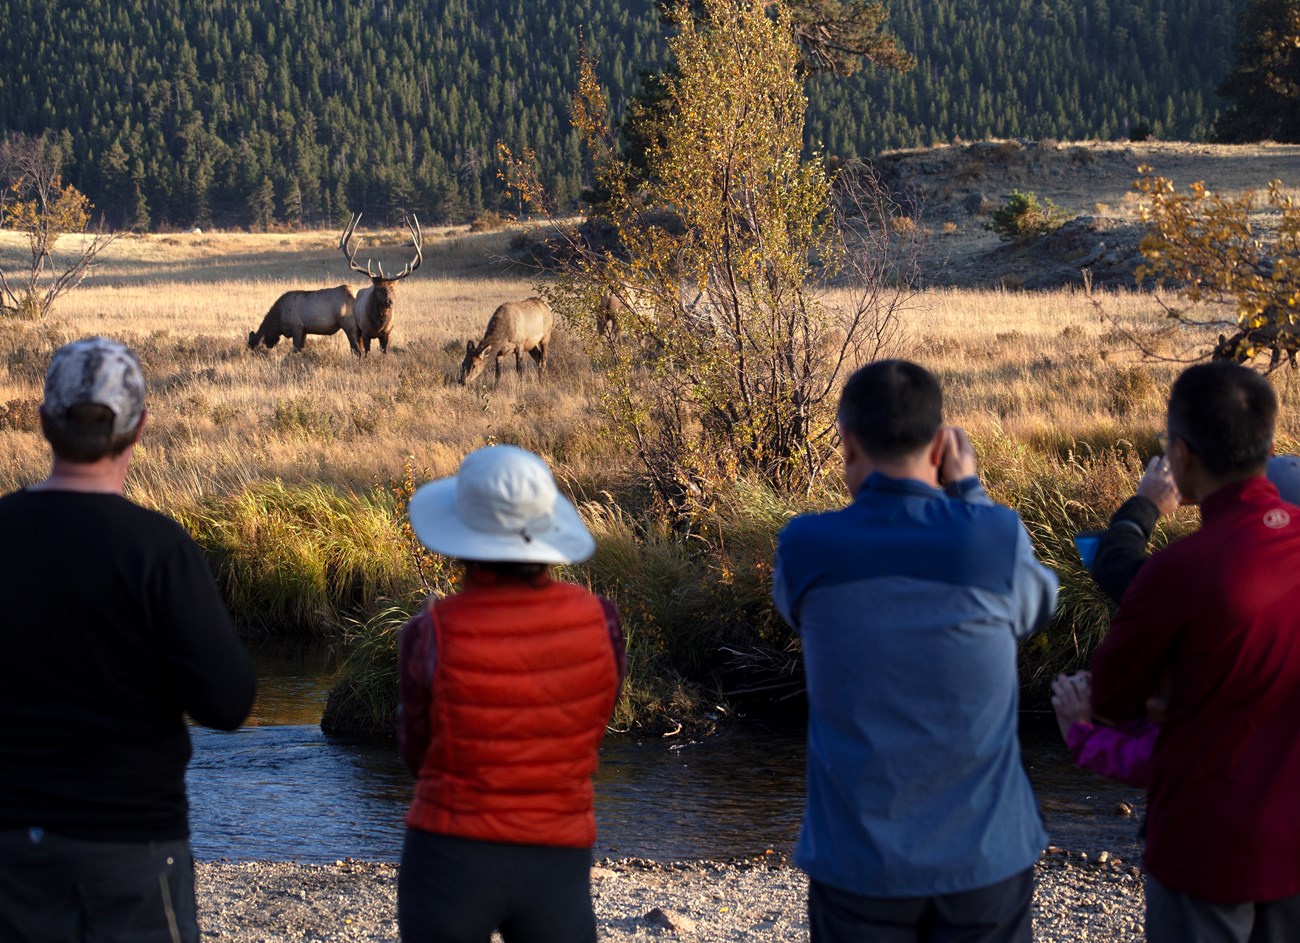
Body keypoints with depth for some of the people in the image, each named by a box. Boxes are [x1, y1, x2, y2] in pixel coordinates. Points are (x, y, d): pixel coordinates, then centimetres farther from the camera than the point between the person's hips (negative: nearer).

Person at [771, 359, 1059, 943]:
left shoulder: (804, 549, -11)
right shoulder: (995, 538, -13)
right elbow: (1034, 607, 8)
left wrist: (867, 494, 10)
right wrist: (968, 493, 10)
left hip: (858, 865, 0)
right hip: (983, 857, 0)